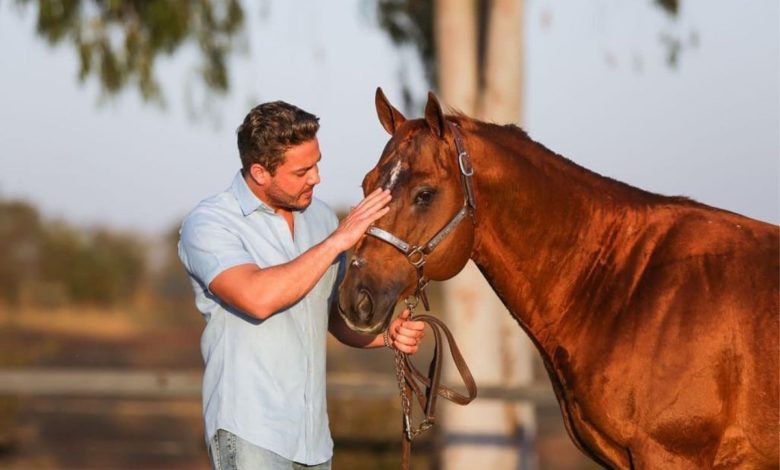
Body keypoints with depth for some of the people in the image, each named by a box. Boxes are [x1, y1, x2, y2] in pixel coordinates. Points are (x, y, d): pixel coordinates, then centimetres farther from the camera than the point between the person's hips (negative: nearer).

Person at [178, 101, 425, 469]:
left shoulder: (320, 218, 11)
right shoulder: (208, 224, -10)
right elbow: (258, 298, -27)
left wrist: (386, 335, -2)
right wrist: (338, 240, -21)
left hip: (313, 435, 7)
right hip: (250, 435, -7)